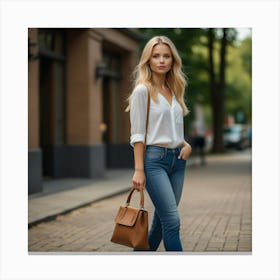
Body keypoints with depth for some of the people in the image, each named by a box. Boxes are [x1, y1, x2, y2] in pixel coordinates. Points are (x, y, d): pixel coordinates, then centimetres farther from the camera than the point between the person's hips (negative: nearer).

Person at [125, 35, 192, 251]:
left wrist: (186, 144, 4)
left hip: (177, 159, 7)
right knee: (172, 221, -12)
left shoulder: (174, 90, 15)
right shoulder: (143, 90, -5)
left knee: (162, 220, 10)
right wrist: (139, 170, -14)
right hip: (155, 158, -7)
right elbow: (137, 134, -8)